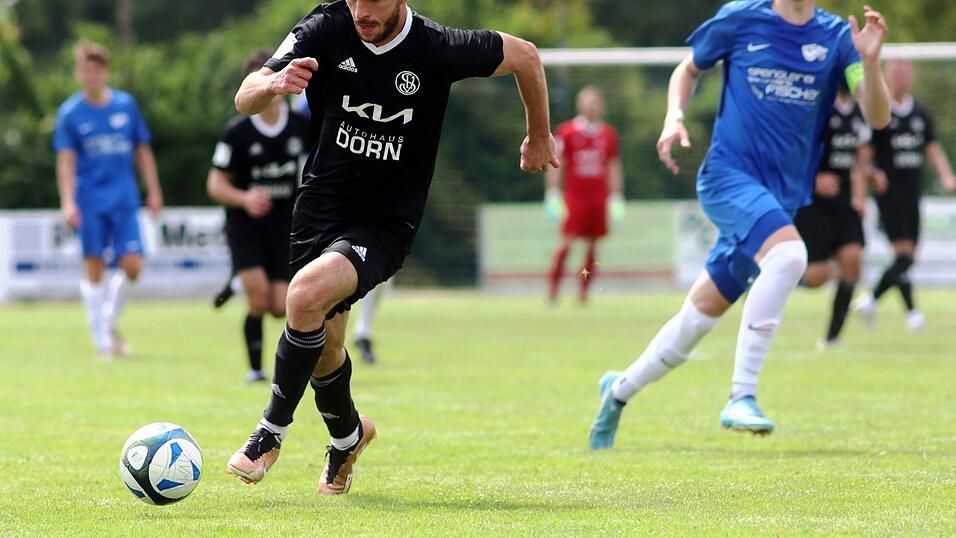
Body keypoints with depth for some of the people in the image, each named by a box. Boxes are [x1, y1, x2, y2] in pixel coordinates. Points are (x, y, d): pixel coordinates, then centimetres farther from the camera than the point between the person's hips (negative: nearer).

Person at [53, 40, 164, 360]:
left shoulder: (127, 105, 6)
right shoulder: (70, 113, -1)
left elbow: (143, 150, 13)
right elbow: (66, 161, -4)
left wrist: (154, 191, 11)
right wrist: (68, 202, -14)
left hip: (124, 199, 2)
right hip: (89, 201, -2)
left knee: (132, 266, -7)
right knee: (94, 267, -3)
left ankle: (111, 322, 18)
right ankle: (102, 340, 5)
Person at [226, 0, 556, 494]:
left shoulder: (438, 49, -16)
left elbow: (525, 56, 2)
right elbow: (244, 100, -20)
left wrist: (539, 136, 15)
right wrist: (272, 84, -44)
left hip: (385, 226, -3)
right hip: (317, 212, 3)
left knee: (307, 293, -28)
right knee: (324, 347, 11)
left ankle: (270, 435, -12)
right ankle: (348, 435, 43)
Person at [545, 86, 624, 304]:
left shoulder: (608, 134, 9)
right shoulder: (566, 131, 0)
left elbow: (614, 168, 15)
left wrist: (616, 198, 12)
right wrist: (553, 195, -4)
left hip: (599, 197, 3)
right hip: (574, 195, -3)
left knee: (593, 245, 2)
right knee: (568, 242, -10)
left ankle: (583, 290, 9)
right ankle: (553, 287, -4)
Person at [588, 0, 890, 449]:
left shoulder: (836, 37, 2)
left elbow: (877, 116, -6)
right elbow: (688, 69, 16)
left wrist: (870, 61, -24)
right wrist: (674, 116, -3)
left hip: (783, 194, 4)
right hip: (728, 173, -4)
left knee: (704, 311, 11)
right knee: (788, 253, -32)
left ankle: (622, 387, 35)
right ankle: (741, 397, -28)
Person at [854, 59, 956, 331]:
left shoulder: (921, 114, 12)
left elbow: (933, 149, 12)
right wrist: (872, 174, -23)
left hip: (913, 194, 6)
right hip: (889, 194, -6)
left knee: (908, 257, 7)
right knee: (904, 253, -15)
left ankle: (870, 299, 23)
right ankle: (911, 311, -13)